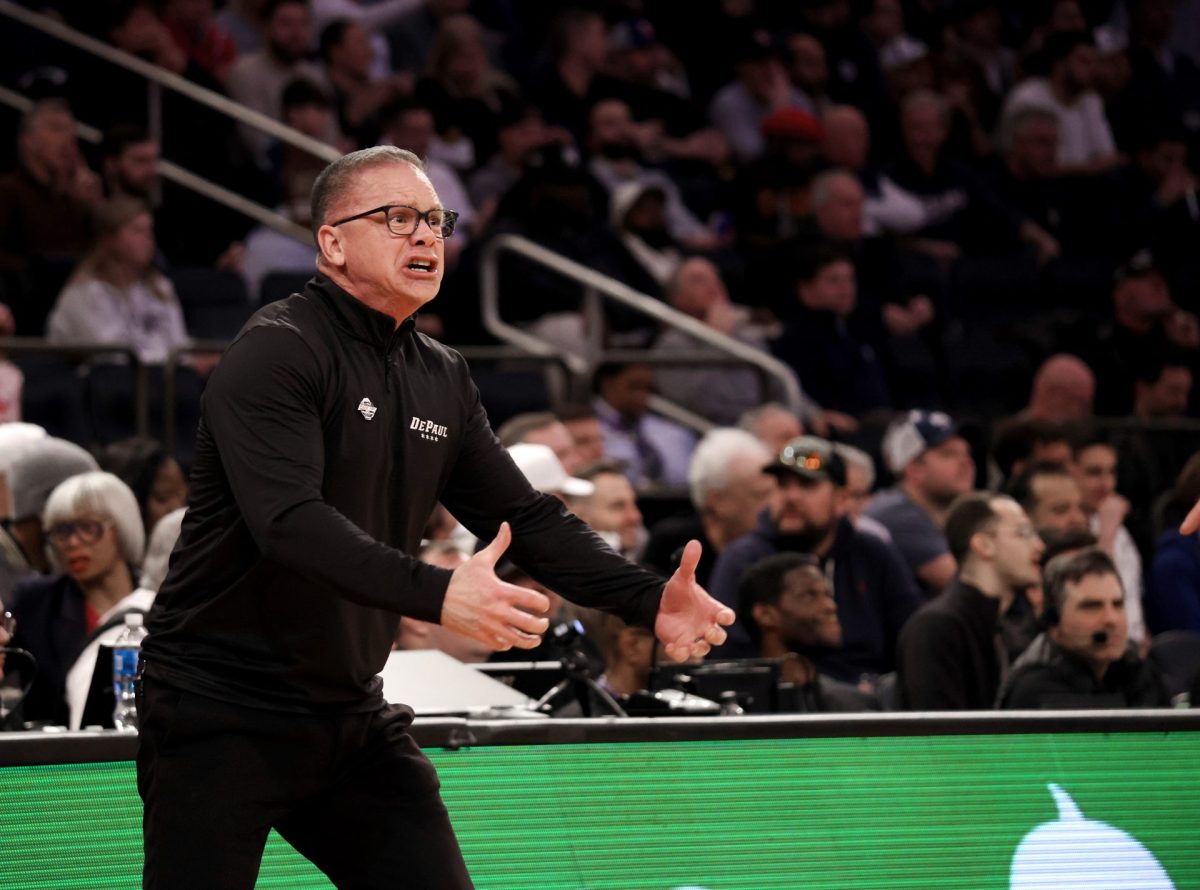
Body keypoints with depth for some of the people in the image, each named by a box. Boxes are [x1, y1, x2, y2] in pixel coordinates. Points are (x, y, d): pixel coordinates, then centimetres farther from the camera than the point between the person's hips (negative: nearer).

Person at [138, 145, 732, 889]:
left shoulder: (441, 380, 10)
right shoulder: (278, 353, -15)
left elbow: (525, 516, 10)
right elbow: (290, 519, -28)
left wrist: (650, 602, -7)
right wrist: (436, 594, -40)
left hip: (351, 714, 7)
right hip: (222, 716, -7)